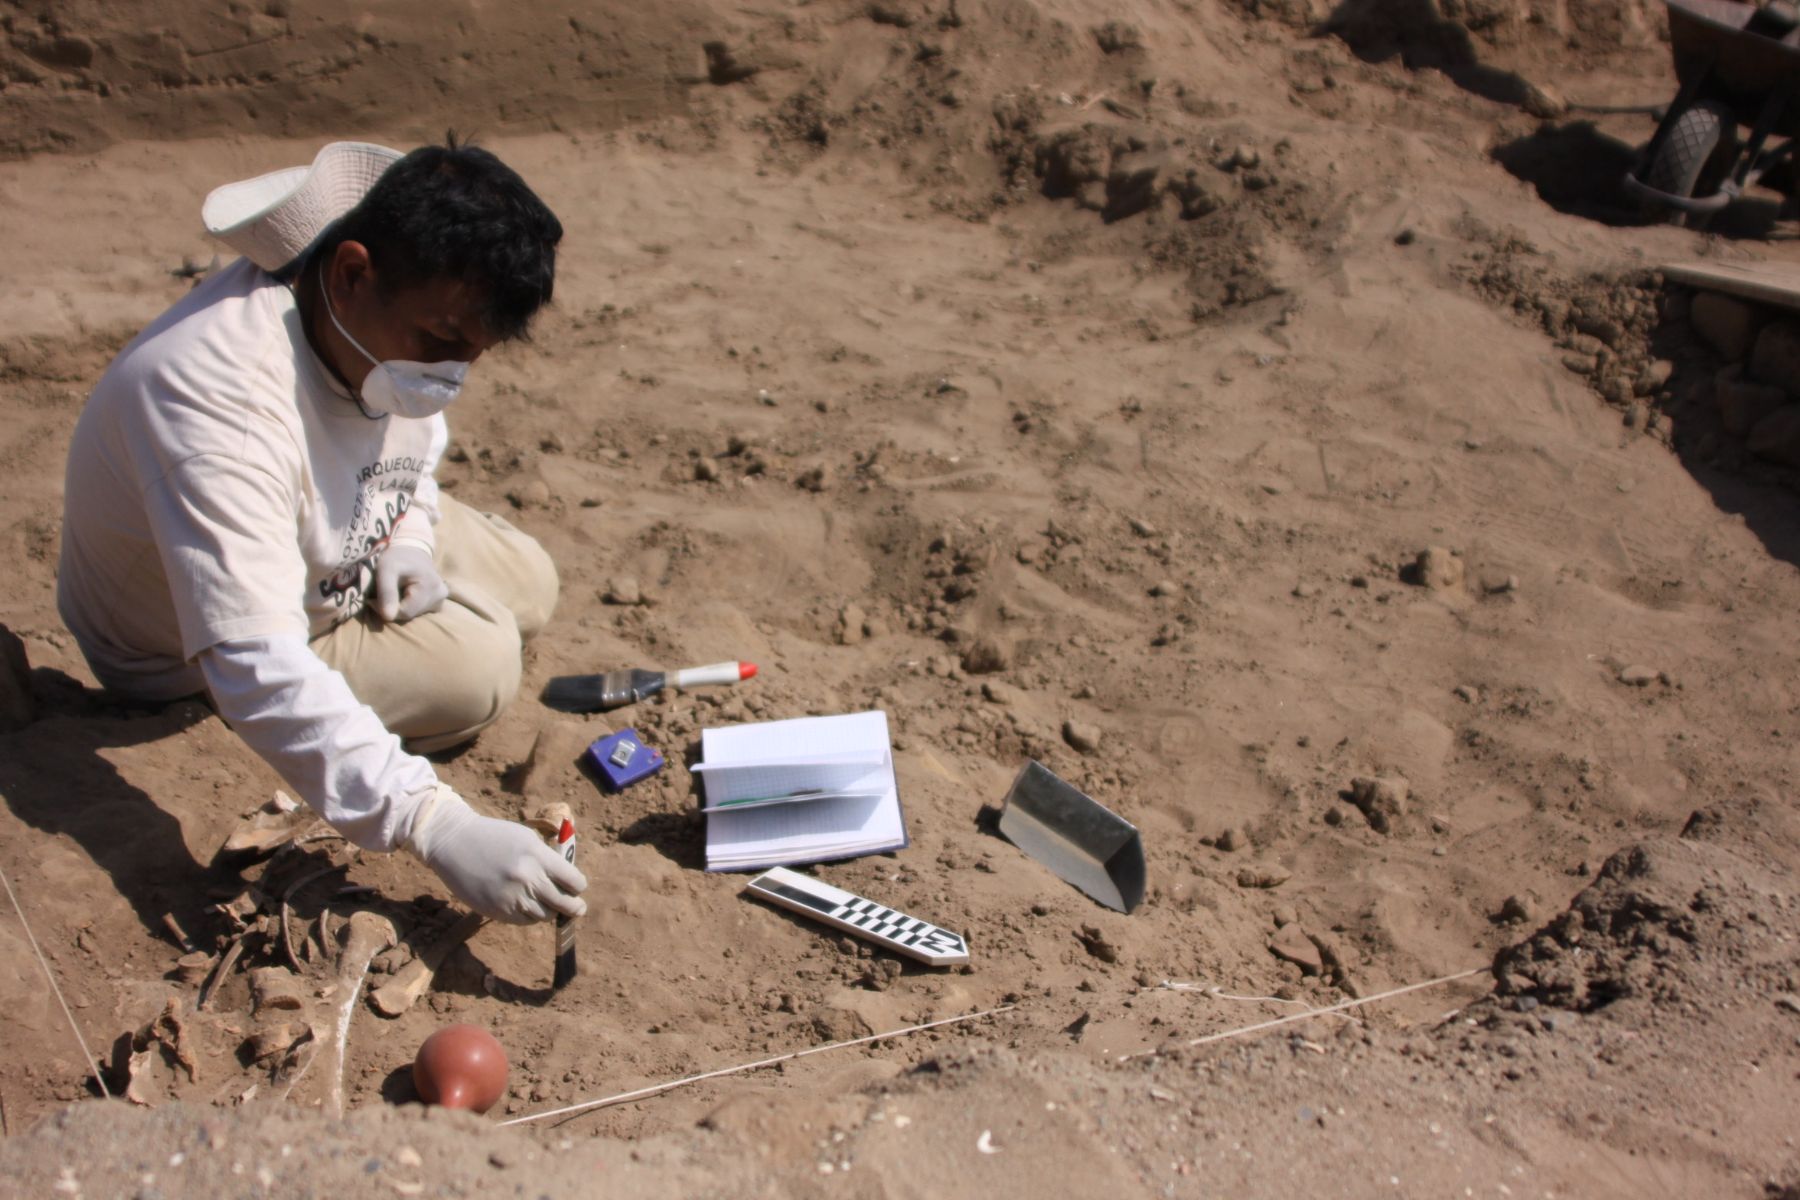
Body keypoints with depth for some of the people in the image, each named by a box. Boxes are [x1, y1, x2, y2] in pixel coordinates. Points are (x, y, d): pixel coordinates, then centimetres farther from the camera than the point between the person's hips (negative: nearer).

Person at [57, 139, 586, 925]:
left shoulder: (392, 326, -19)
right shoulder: (222, 400, -44)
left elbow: (413, 439, 6)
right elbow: (255, 669, -49)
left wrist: (408, 535, -15)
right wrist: (438, 827, -56)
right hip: (187, 653, -7)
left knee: (528, 589, 6)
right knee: (476, 668, -21)